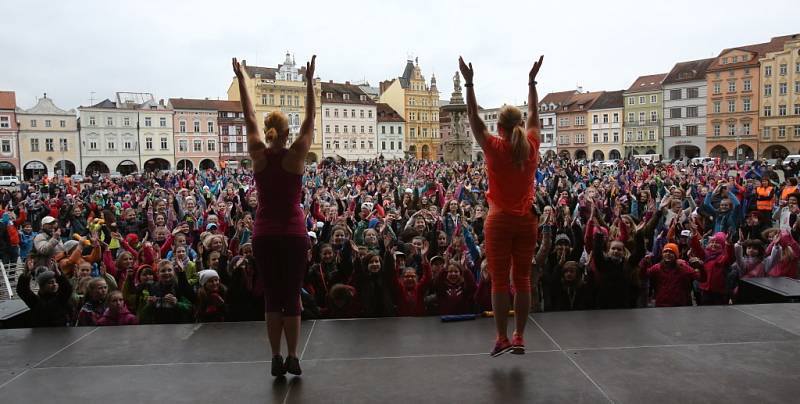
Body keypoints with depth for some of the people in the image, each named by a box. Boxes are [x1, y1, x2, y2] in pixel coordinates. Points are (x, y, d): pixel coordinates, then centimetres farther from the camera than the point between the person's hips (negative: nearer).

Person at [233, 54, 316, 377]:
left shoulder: (258, 155, -3)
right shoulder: (296, 155, -8)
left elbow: (249, 117, 7)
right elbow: (310, 118, -2)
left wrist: (241, 79, 14)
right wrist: (309, 81, 0)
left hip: (264, 236, 2)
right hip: (294, 235, -2)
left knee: (272, 297, 9)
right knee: (292, 297, 5)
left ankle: (276, 359, 12)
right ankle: (292, 358, 10)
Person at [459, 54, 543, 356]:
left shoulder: (494, 148, -10)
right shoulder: (532, 146, -1)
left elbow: (473, 117, -3)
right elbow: (534, 114, 14)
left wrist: (469, 83, 0)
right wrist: (532, 80, 21)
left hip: (500, 220, -3)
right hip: (527, 220, 4)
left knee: (499, 281, 2)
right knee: (522, 279, 7)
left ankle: (502, 339, 3)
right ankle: (519, 338, 13)